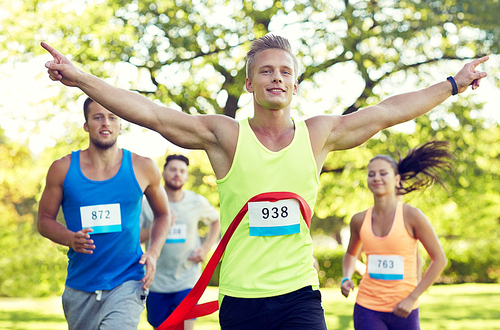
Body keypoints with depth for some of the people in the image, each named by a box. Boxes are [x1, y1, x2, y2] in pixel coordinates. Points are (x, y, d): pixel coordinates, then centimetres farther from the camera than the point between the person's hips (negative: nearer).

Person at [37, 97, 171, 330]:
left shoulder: (142, 168, 2)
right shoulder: (63, 169, 1)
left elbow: (162, 215, 16)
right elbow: (44, 219, 8)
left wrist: (153, 253, -1)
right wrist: (70, 239, -12)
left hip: (127, 284, -2)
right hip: (79, 288, 2)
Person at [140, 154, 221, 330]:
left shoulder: (198, 202, 1)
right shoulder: (147, 203, -3)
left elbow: (216, 221, 20)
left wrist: (206, 248, 5)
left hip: (187, 282, -1)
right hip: (156, 282, 1)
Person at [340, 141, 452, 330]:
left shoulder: (411, 216, -7)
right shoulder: (360, 220, 3)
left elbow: (439, 260, -4)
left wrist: (412, 298, -10)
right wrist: (346, 279, 2)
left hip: (403, 311, -1)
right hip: (367, 308, 2)